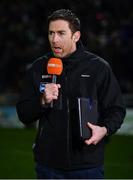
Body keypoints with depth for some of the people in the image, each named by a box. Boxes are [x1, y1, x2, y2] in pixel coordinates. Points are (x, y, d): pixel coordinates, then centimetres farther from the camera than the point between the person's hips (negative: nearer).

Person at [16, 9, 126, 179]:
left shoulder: (98, 67, -1)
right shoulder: (38, 68, 6)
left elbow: (116, 109, 3)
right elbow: (24, 115, 8)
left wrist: (105, 129, -17)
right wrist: (43, 101, -12)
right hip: (48, 164, 2)